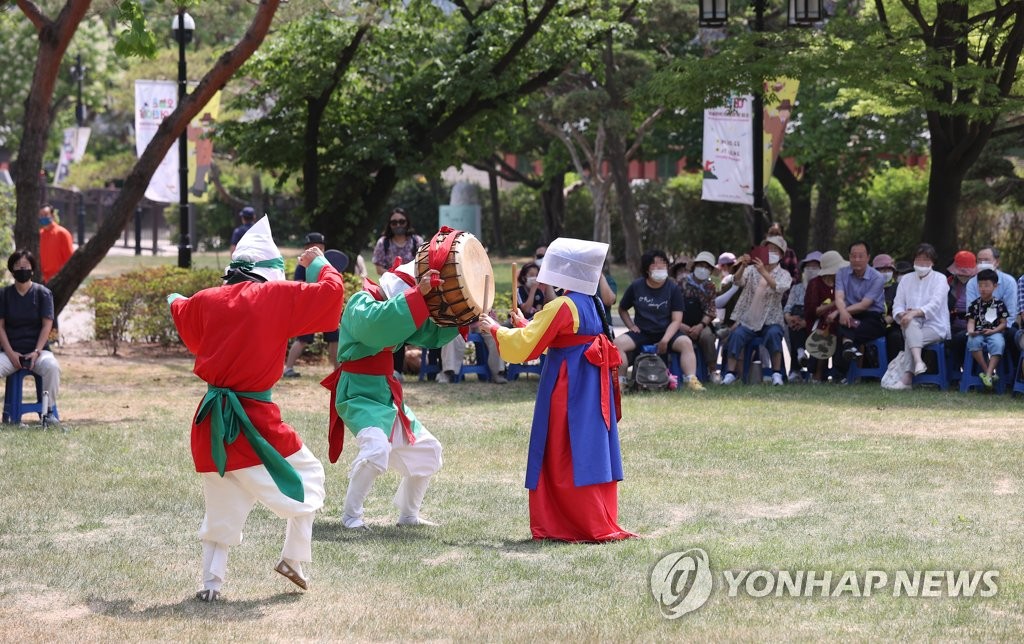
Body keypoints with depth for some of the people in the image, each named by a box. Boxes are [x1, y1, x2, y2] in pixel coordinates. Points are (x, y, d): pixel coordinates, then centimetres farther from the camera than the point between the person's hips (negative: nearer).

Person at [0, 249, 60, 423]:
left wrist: (37, 352, -14)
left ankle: (49, 410, -19)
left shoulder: (43, 293, 3)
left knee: (52, 367, -34)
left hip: (38, 349, -1)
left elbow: (47, 325, -3)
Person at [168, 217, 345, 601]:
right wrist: (318, 264, 16)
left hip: (211, 421, 5)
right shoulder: (276, 296, -7)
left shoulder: (205, 301, 6)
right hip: (254, 421, -5)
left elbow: (184, 320, 28)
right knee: (306, 476, 17)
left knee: (222, 508, 16)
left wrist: (175, 302, 52)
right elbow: (331, 291, -5)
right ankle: (294, 557, 14)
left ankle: (211, 581, 9)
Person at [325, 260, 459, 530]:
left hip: (387, 394, 9)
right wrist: (417, 294, -42)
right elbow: (375, 323, -40)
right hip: (358, 392, -9)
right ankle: (350, 515, -17)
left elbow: (431, 336, 11)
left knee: (426, 448, 13)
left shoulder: (399, 309, 9)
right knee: (376, 447, -31)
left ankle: (408, 515, 25)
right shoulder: (362, 302, -17)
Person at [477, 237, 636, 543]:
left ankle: (593, 528, -4)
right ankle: (603, 524, 13)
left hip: (568, 390, -9)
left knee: (567, 460, -3)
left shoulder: (562, 306, -15)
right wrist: (526, 325, 24)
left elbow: (524, 346, -13)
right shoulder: (592, 305, 11)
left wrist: (495, 329, 0)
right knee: (592, 455, 11)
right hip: (592, 389, 9)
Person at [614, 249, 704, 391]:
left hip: (666, 332, -1)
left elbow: (676, 319, -6)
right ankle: (620, 382, -22)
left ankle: (691, 381, -32)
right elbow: (622, 309, 16)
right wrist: (631, 326, -1)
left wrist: (665, 340, -19)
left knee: (686, 342, -30)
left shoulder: (673, 289, -2)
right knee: (618, 343, -26)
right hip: (641, 333, 1)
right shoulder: (636, 287, 2)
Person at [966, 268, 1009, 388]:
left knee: (998, 344, -37)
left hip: (994, 332, -1)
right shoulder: (975, 304, 12)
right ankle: (988, 371, -29)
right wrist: (971, 331, -18)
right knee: (973, 342, -35)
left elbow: (1003, 323, 5)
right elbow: (971, 321, 5)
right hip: (978, 333, 1)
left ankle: (988, 374, -39)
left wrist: (992, 331, -12)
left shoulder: (999, 304, 9)